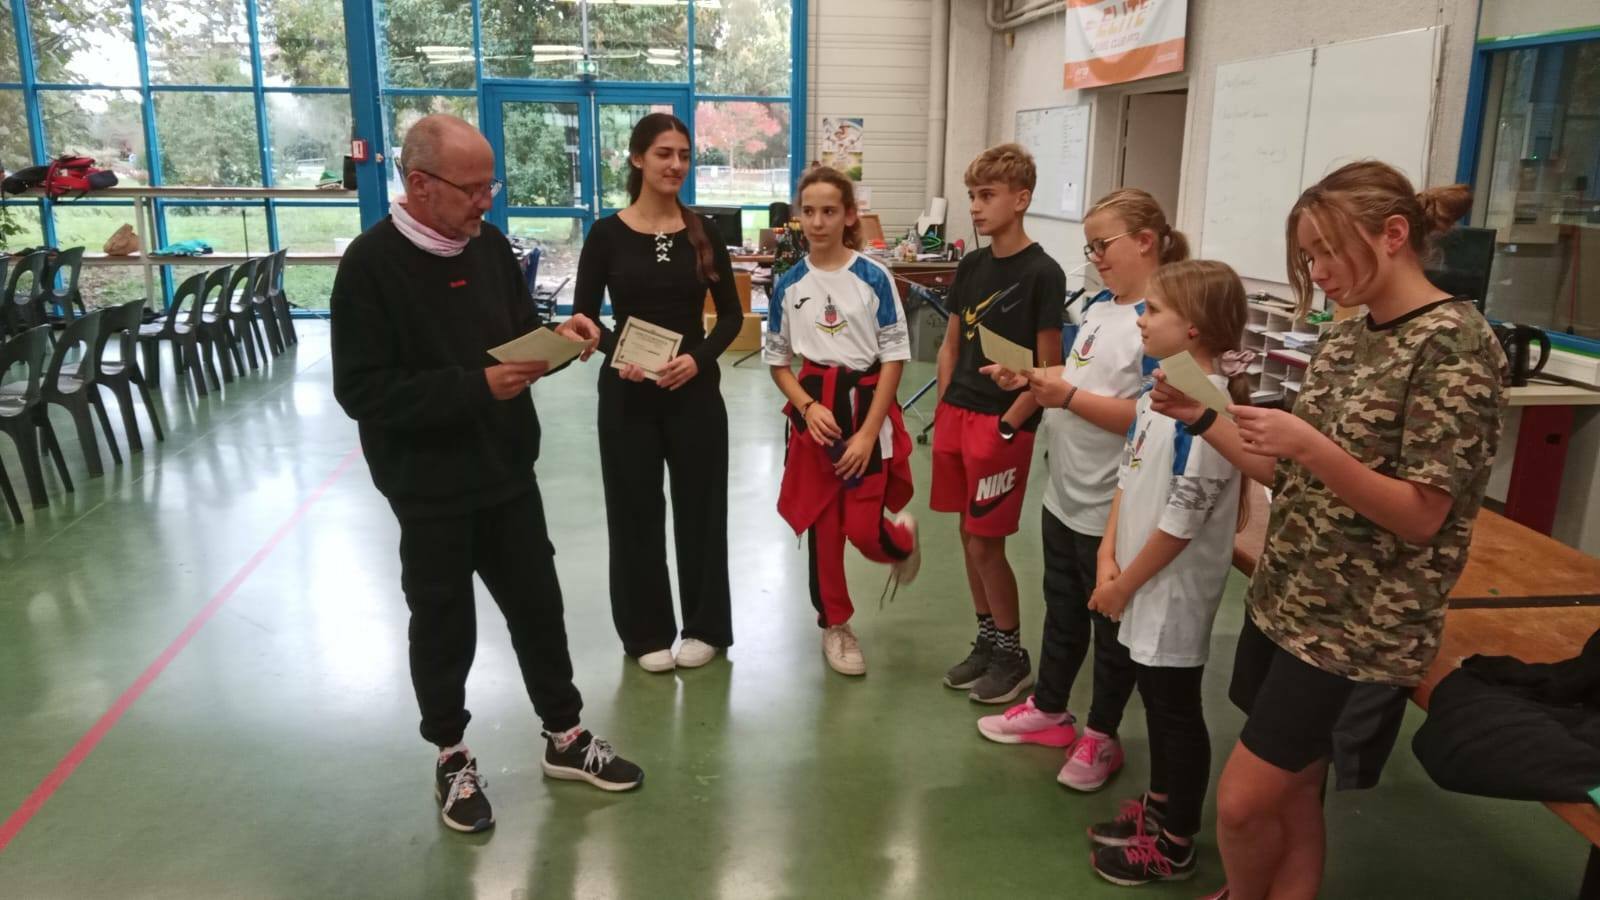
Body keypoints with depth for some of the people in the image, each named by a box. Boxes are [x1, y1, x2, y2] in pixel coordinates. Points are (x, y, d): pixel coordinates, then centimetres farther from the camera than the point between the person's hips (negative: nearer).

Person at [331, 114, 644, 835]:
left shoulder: (488, 244, 2)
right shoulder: (370, 265, -16)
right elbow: (362, 391, -21)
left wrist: (557, 336, -10)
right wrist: (479, 387, -28)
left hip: (507, 470, 6)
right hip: (430, 486, -5)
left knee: (538, 605, 15)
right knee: (443, 624, 11)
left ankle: (565, 736, 33)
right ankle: (452, 758, 32)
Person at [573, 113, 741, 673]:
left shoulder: (703, 233, 3)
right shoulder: (607, 234, -2)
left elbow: (732, 314, 5)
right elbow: (583, 319, -1)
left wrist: (699, 357, -12)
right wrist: (616, 355, -20)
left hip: (695, 389, 1)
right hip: (627, 392, -1)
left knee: (700, 506, 8)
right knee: (636, 511, 7)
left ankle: (704, 626, 24)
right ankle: (647, 633, 23)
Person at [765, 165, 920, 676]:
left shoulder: (874, 278, -8)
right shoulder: (789, 285, 0)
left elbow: (894, 356, -7)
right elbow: (777, 360, 7)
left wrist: (869, 431, -12)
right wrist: (808, 407, -10)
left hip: (867, 406, -2)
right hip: (815, 409, 3)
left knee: (864, 530, -5)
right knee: (822, 528, 8)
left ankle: (902, 538, 32)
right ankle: (835, 626, 26)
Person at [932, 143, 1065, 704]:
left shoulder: (1042, 273, -11)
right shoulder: (971, 266, 8)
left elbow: (1048, 368, -11)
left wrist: (1007, 426, -14)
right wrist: (944, 411, 7)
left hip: (1003, 424, -6)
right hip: (957, 415, 7)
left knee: (985, 544, 0)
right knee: (970, 537, 13)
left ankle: (1013, 656, 18)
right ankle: (987, 641, 28)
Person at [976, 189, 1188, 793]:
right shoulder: (1098, 309, 7)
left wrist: (1067, 396, -28)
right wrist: (1032, 381, -2)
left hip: (1113, 508, -8)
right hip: (1064, 493, 8)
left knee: (1112, 627, 11)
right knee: (1061, 613, 22)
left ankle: (1102, 735, 28)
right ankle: (1048, 710, 39)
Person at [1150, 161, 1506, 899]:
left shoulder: (1454, 344, -15)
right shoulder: (1343, 338, 8)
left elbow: (1422, 516, -18)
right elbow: (1295, 478, 10)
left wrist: (1313, 446, -30)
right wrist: (1202, 417, -1)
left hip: (1360, 626, -7)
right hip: (1284, 601, 7)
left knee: (1243, 803, 0)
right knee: (1291, 798, 16)